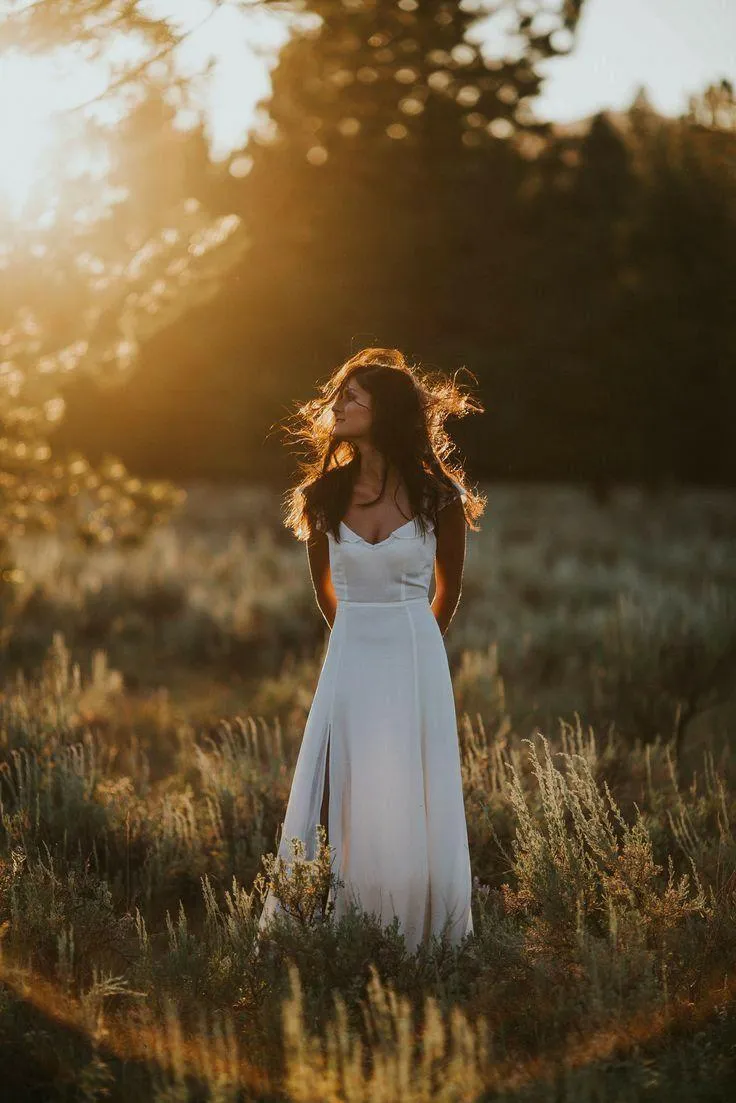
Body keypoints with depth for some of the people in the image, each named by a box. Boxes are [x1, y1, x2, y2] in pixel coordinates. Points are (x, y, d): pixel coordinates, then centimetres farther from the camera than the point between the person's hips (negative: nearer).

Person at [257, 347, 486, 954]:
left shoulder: (436, 494, -5)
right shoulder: (327, 493, 0)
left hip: (417, 662, -2)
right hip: (349, 663, 2)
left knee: (414, 809, 2)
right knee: (340, 807, 2)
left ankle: (424, 944, 13)